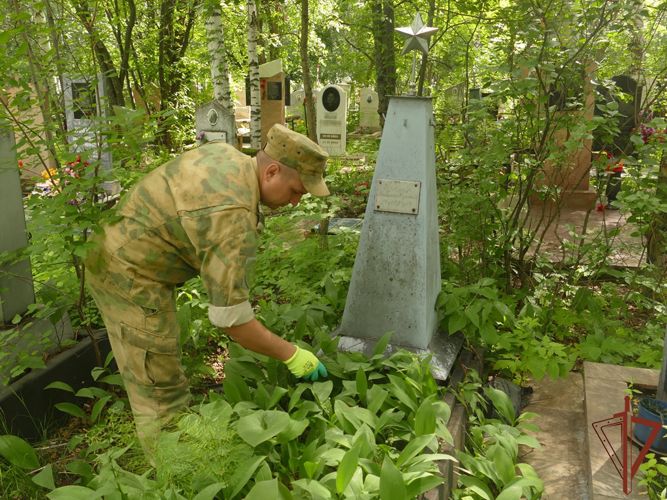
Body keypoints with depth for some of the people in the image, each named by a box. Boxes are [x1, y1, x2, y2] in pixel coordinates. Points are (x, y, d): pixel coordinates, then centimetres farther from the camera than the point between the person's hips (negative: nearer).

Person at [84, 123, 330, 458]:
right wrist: (291, 355, -16)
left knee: (153, 384, 21)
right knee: (162, 396, 0)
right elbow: (231, 318, -27)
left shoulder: (225, 153, -1)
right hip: (131, 280, -10)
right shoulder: (235, 220, -29)